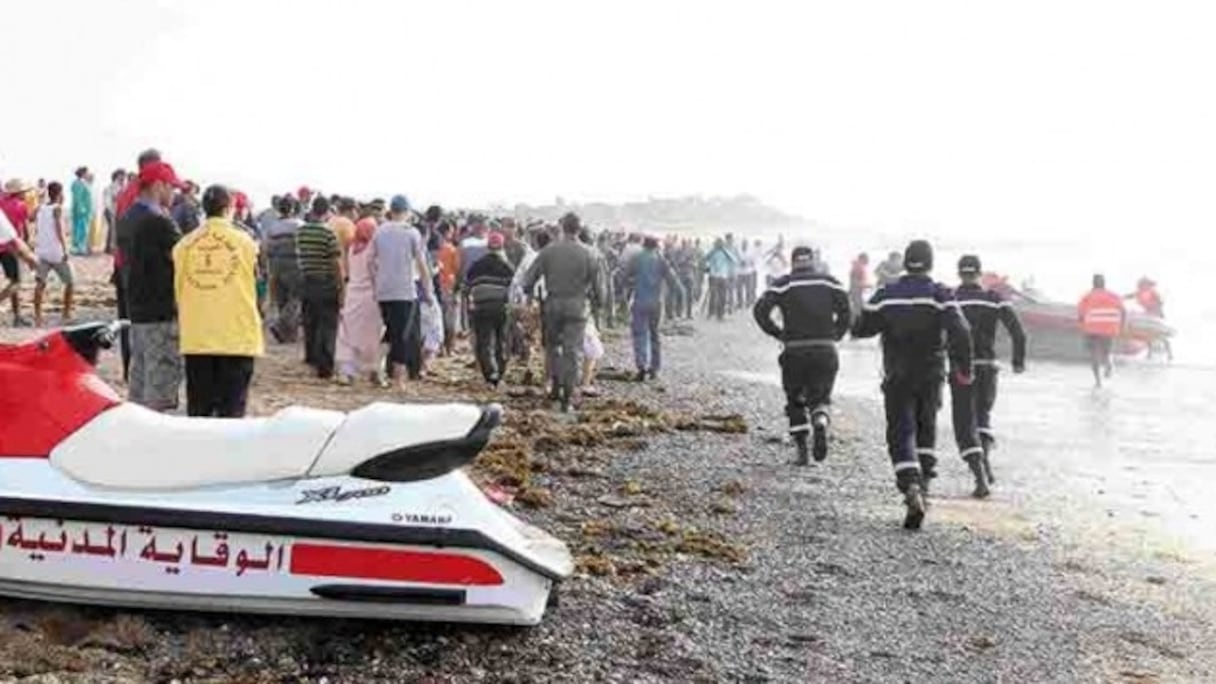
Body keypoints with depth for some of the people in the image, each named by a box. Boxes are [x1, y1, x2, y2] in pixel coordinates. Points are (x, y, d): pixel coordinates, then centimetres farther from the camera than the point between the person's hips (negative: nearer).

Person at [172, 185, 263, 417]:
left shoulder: (184, 244, 2)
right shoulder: (243, 241, -4)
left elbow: (178, 289, 10)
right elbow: (255, 282, 6)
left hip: (195, 338, 3)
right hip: (237, 336, -3)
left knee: (198, 410, 10)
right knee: (231, 410, 1)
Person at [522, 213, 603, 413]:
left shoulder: (548, 251, -3)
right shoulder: (588, 255, -4)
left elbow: (529, 278, -3)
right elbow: (596, 284, -1)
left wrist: (527, 292, 16)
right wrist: (597, 302, 17)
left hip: (553, 304, 1)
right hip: (576, 306, -1)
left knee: (552, 345, 21)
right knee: (572, 352, 2)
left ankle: (556, 385, 15)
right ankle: (566, 399, 2)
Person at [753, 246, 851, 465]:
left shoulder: (783, 284, 2)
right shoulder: (829, 283, 8)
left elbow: (760, 310, -7)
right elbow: (846, 312, 0)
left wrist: (778, 334, 2)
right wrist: (834, 336, 8)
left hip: (795, 351, -1)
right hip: (825, 351, 1)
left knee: (795, 400, 14)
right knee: (820, 397, 14)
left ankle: (801, 448, 4)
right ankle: (820, 425, -17)